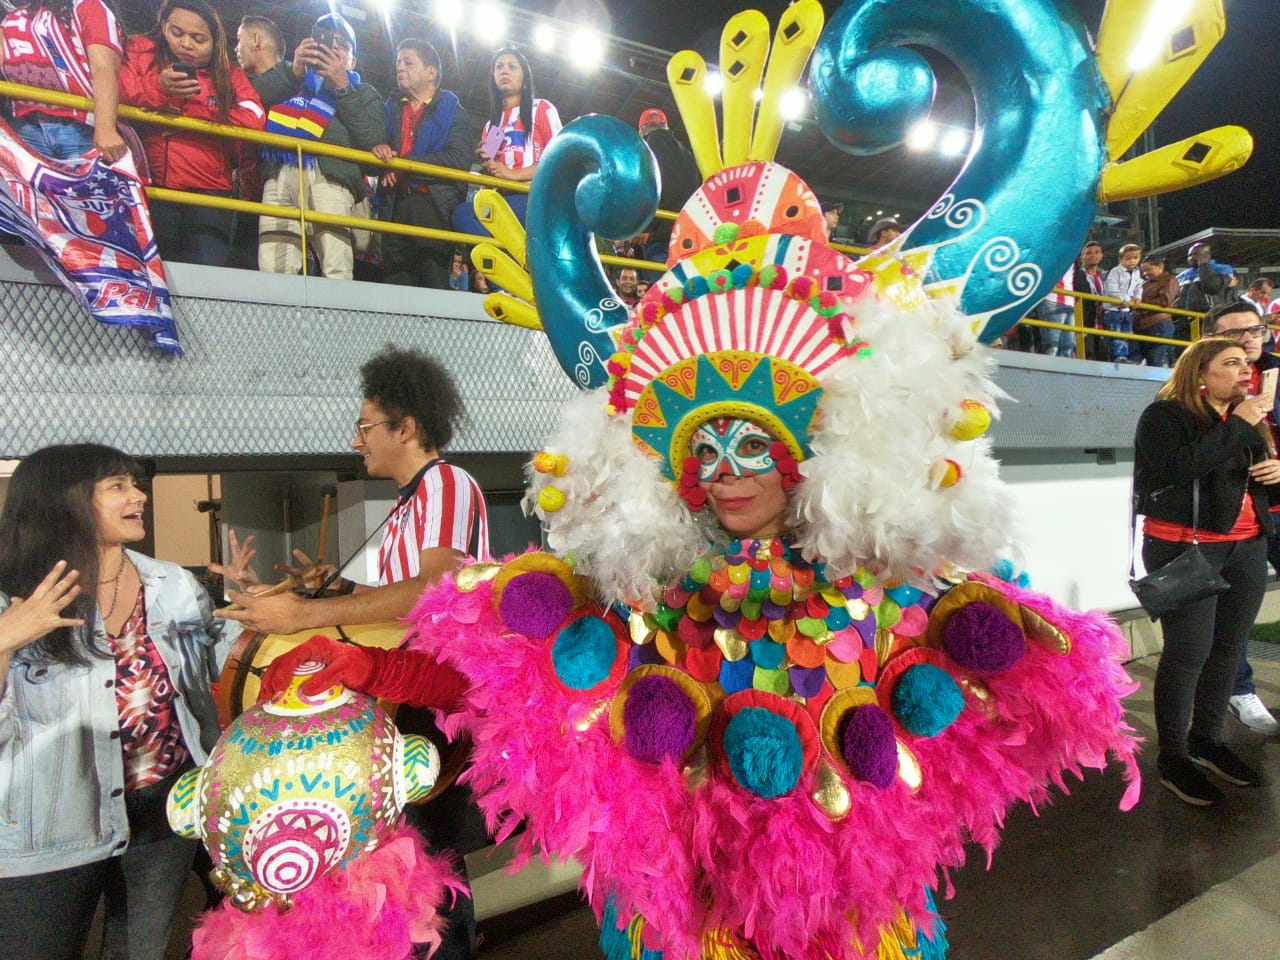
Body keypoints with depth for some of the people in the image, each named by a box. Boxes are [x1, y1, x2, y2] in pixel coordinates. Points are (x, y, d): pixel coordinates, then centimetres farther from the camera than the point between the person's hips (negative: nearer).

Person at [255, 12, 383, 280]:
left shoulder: (364, 93, 32)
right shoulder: (293, 81, 36)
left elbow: (371, 141, 10)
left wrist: (342, 87, 8)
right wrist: (293, 70, 9)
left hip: (328, 176, -2)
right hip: (279, 174, 2)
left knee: (337, 272, -25)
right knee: (273, 271, -16)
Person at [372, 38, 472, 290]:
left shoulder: (452, 111, 12)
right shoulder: (391, 109, 27)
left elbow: (459, 159, -6)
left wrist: (403, 164, -8)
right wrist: (378, 151, -8)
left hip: (435, 207, -4)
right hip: (395, 210, 4)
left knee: (435, 283, -14)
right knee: (395, 286, -4)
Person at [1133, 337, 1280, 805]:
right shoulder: (1165, 415, -8)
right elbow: (1180, 466, -25)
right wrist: (1238, 426, -18)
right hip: (1186, 548, -7)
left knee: (1229, 646, 11)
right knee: (1188, 652, -5)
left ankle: (1207, 739, 26)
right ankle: (1172, 756, 7)